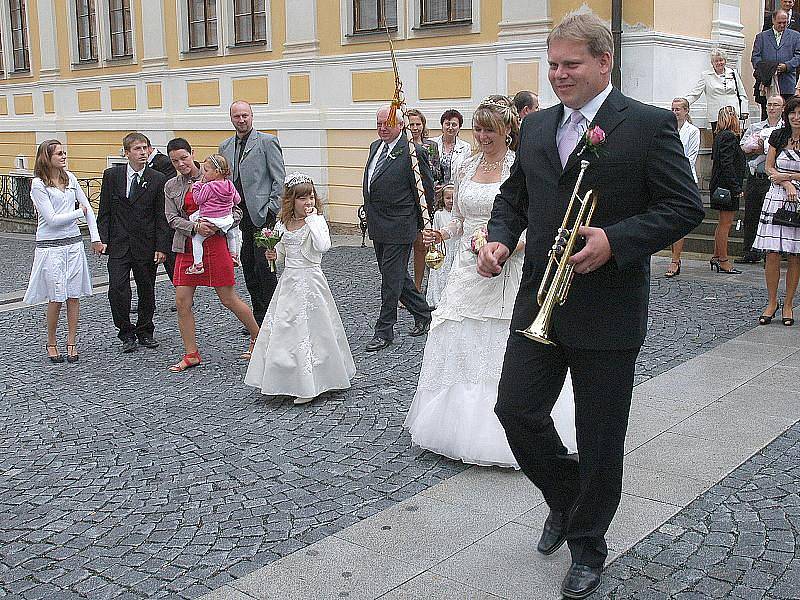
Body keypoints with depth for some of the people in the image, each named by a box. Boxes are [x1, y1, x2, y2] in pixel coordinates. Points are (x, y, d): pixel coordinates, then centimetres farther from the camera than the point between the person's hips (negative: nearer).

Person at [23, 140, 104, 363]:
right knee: (56, 298, -2)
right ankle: (51, 343, 17)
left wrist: (95, 237, 8)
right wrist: (79, 212, -3)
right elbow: (52, 219, -13)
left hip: (74, 243, 5)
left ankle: (72, 343, 14)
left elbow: (88, 207, 13)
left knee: (74, 296, 4)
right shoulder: (38, 184, -8)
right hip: (50, 246, -5)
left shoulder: (70, 178, 8)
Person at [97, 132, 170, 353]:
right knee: (117, 289, -9)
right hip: (118, 245, 0)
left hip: (146, 245, 0)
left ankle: (144, 332, 27)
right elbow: (104, 212, 5)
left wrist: (161, 247, -6)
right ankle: (126, 334, 8)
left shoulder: (157, 179, -1)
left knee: (147, 290, 9)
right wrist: (103, 239, -3)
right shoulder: (112, 175, 2)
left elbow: (161, 217, -1)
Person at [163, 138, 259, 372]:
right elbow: (172, 218, -1)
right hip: (186, 249, 4)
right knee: (182, 302, -1)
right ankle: (191, 355, 11)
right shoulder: (171, 186, 8)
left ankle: (257, 337, 24)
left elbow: (237, 211, 0)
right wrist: (195, 226, -19)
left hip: (214, 244, -4)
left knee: (229, 300, 3)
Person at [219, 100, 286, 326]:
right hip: (238, 216, 6)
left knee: (264, 267, -8)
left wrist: (271, 209, -12)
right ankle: (258, 318, 19)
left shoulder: (267, 141, -2)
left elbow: (279, 178, -6)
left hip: (262, 215, -6)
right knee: (248, 268, 10)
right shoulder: (225, 147, 15)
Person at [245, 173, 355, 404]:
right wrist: (275, 254, 1)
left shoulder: (317, 221, -12)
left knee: (309, 330, -1)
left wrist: (312, 218, -25)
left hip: (310, 280, -6)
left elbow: (323, 246, -31)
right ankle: (290, 380, 25)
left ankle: (310, 386, 9)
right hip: (288, 281, 7)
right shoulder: (283, 224, 6)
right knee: (281, 330, 11)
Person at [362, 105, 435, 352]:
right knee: (397, 276, 16)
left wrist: (420, 218, -1)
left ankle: (384, 331, 9)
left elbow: (427, 188, -10)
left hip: (398, 225, -8)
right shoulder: (375, 146, 10)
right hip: (377, 226, 8)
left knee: (391, 278, -1)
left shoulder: (413, 152, -14)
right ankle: (423, 314, 33)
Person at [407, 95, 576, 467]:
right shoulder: (466, 168, 10)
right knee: (459, 349, 9)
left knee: (504, 354, 0)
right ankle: (460, 426, 25)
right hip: (468, 270, 6)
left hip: (508, 273, -6)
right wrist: (442, 233, -1)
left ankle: (500, 435, 15)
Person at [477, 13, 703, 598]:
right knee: (516, 410, 4)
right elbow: (513, 195, 19)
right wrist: (501, 239, -1)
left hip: (608, 311, -5)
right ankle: (566, 499, 33)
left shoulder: (649, 125, -7)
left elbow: (685, 206, -10)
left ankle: (587, 545, 29)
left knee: (599, 439, 7)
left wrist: (616, 241, -22)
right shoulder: (536, 127, 10)